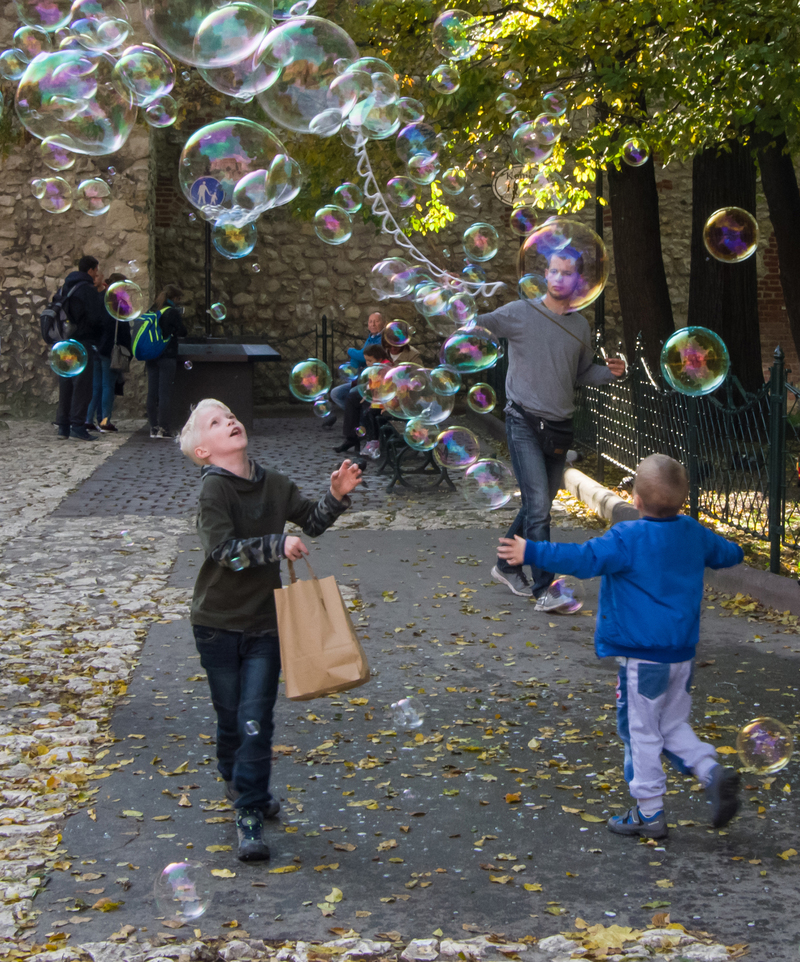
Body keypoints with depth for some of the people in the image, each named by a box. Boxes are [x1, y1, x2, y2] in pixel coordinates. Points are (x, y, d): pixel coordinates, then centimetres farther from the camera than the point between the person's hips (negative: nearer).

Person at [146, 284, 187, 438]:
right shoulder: (172, 312, -8)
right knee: (165, 393, -4)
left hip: (151, 356, 6)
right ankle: (163, 428, -7)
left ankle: (153, 427, 7)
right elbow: (182, 332, -6)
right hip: (167, 357, -6)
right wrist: (180, 318, 6)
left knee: (152, 392, 6)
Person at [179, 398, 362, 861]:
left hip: (265, 621, 3)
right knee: (231, 718, 11)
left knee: (256, 720, -5)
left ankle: (250, 814, 2)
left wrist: (336, 496, 0)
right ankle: (240, 783, 39)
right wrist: (278, 545, -30)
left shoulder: (274, 484, 3)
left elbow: (312, 521, 17)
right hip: (219, 623, -3)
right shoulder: (213, 489, -13)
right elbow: (224, 549, -24)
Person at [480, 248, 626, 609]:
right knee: (538, 505, -13)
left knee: (540, 504, 13)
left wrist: (610, 372, 4)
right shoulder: (520, 313, -4)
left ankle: (507, 566, 32)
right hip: (524, 423, -6)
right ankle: (544, 588, -9)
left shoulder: (581, 326, 11)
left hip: (559, 426, 6)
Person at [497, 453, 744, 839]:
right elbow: (723, 552, 25)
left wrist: (532, 552, -28)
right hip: (683, 654, 7)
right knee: (672, 725, 21)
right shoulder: (693, 533, 6)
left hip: (643, 656, -7)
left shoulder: (628, 538, -16)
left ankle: (649, 813, 12)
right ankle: (712, 772, 2)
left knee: (640, 733, 5)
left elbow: (585, 559, -27)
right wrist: (737, 552, 49)